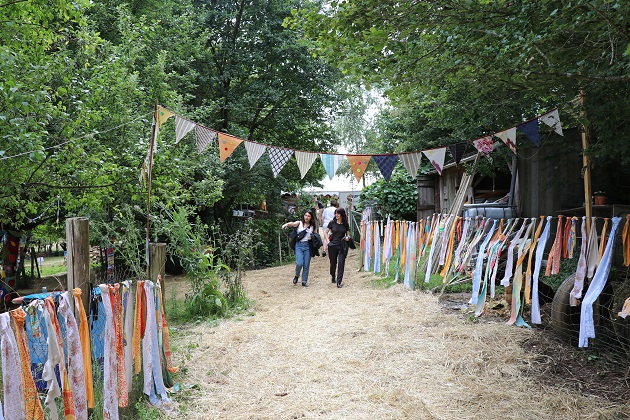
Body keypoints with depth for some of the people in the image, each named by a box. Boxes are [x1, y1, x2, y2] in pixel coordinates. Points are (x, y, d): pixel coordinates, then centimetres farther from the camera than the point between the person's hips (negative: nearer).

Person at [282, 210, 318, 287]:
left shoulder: (313, 226, 9)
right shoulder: (299, 223, 2)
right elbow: (292, 224, -19)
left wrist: (313, 237, -5)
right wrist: (287, 224, -41)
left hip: (308, 246, 2)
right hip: (299, 245, -2)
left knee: (306, 265, 3)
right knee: (299, 263, -16)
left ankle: (304, 281, 16)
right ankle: (296, 276, 13)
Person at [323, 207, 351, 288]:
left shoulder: (345, 224, 3)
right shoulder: (332, 223, 0)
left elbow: (348, 234, 16)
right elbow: (325, 233, 8)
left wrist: (347, 237, -7)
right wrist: (328, 240, -5)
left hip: (342, 246, 0)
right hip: (333, 246, 0)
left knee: (341, 264, -7)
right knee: (333, 263, 10)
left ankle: (339, 282, -4)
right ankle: (333, 277, 37)